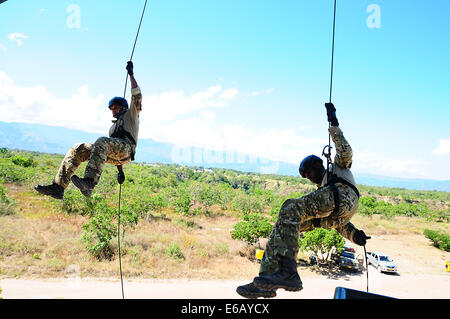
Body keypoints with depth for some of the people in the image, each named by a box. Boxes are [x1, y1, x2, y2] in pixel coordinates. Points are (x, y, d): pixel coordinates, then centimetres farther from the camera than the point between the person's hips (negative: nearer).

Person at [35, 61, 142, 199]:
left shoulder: (131, 115, 22)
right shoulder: (114, 126, 40)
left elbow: (137, 95, 6)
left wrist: (131, 74, 9)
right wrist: (120, 171, 28)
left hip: (126, 148, -7)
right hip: (112, 155, 7)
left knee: (102, 142, -37)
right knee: (78, 149, -11)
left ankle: (89, 183, -55)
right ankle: (58, 187, -24)